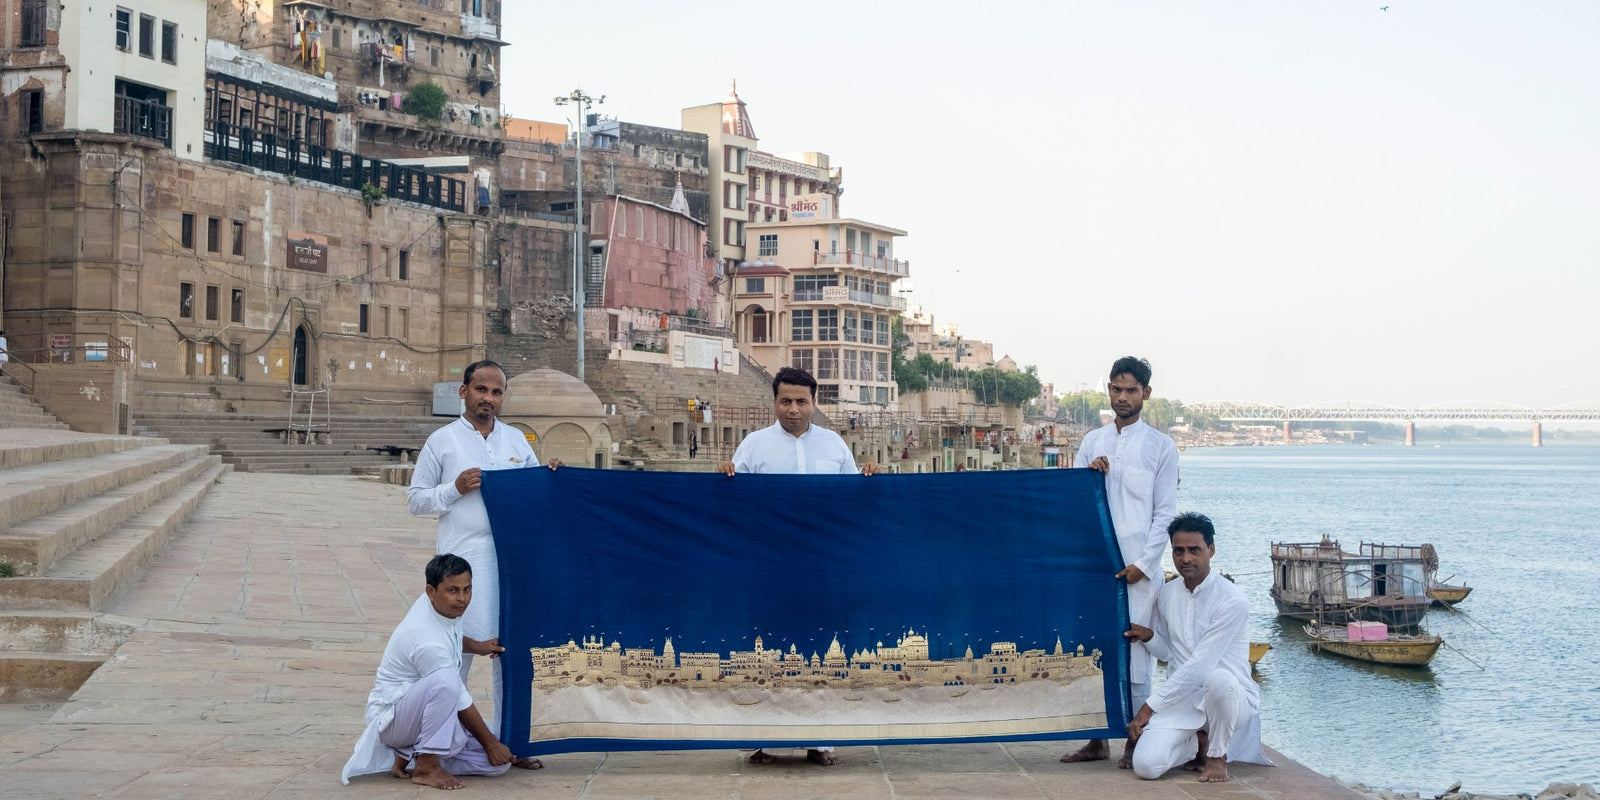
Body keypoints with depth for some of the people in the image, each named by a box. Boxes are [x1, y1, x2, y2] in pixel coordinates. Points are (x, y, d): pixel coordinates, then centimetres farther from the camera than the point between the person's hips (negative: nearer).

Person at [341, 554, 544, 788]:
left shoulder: (446, 606, -4)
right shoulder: (428, 642, -29)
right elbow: (460, 703, -21)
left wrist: (478, 647, 9)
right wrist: (490, 744, -11)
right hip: (390, 715, -9)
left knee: (499, 764, -6)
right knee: (445, 682, -40)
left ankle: (407, 755, 6)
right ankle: (426, 767, -23)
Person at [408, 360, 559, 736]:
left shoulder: (516, 440, 14)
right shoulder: (442, 441, 4)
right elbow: (415, 500, 4)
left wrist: (552, 476, 0)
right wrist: (456, 488, -11)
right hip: (462, 560, -4)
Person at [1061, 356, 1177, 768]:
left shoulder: (1161, 447, 2)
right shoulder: (1092, 442, 13)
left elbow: (1165, 513, -1)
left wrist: (1144, 564, -9)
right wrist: (1088, 474, -5)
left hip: (1137, 566, -4)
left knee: (1136, 650, -4)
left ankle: (1136, 741, 5)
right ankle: (1098, 739, 13)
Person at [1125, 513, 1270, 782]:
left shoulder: (1232, 601, -14)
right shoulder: (1167, 594, 7)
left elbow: (1199, 666, -18)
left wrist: (1150, 706, -17)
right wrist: (1149, 637, -6)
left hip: (1229, 697, -4)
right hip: (1181, 698, 4)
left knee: (1217, 679, -41)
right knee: (1146, 765, -21)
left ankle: (1217, 756, -11)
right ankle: (1199, 743, 14)